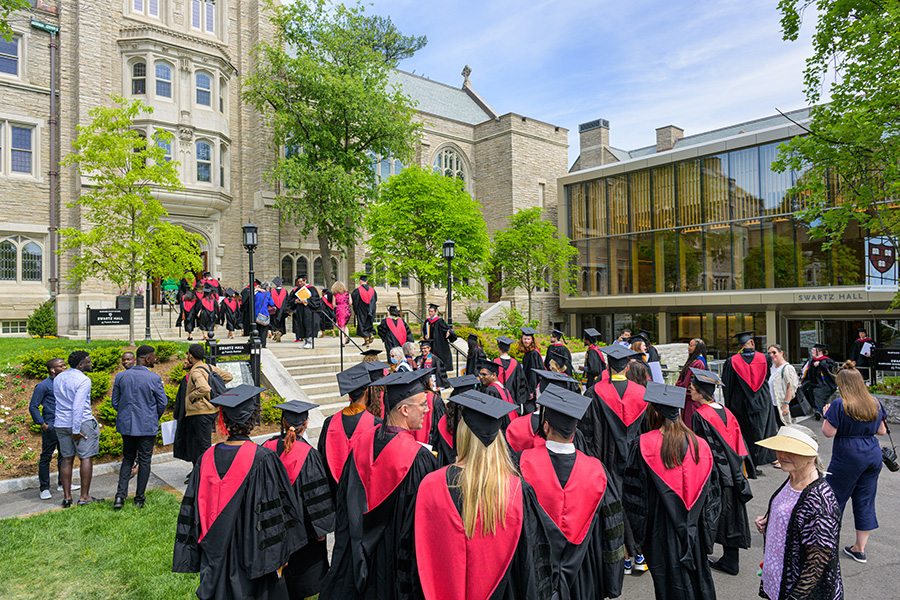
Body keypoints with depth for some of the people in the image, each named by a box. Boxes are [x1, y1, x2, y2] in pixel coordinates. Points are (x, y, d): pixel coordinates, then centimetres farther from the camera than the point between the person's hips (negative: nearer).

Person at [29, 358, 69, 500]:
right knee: (46, 457, -1)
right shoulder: (43, 386, -7)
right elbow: (33, 407, -6)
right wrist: (42, 424, -12)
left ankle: (62, 484, 23)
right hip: (51, 427, -7)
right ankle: (44, 488, 7)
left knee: (64, 455, 12)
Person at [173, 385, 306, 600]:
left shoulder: (207, 459, -7)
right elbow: (273, 513, -16)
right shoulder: (263, 459, -21)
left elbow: (193, 512, 0)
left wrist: (197, 555, 12)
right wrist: (279, 555, -4)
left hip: (215, 557, 4)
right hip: (251, 555, -4)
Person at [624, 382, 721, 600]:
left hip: (662, 531, -4)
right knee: (698, 579, 21)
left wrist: (640, 531, 0)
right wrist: (707, 531, 14)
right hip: (695, 531, 4)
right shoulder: (700, 445, -4)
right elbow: (711, 492, 4)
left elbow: (634, 493, -12)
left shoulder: (645, 445, -17)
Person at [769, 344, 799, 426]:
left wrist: (785, 405, -23)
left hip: (782, 407, -7)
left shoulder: (787, 368, -13)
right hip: (774, 405, 7)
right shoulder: (773, 367, 12)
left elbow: (791, 388, -18)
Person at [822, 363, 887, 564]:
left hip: (848, 457, -6)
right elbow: (882, 431, 13)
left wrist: (827, 414, 0)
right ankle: (860, 549, 18)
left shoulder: (840, 405, -15)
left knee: (834, 498, 6)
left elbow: (828, 432, -16)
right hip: (873, 455, 6)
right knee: (865, 501, 11)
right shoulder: (875, 404, 5)